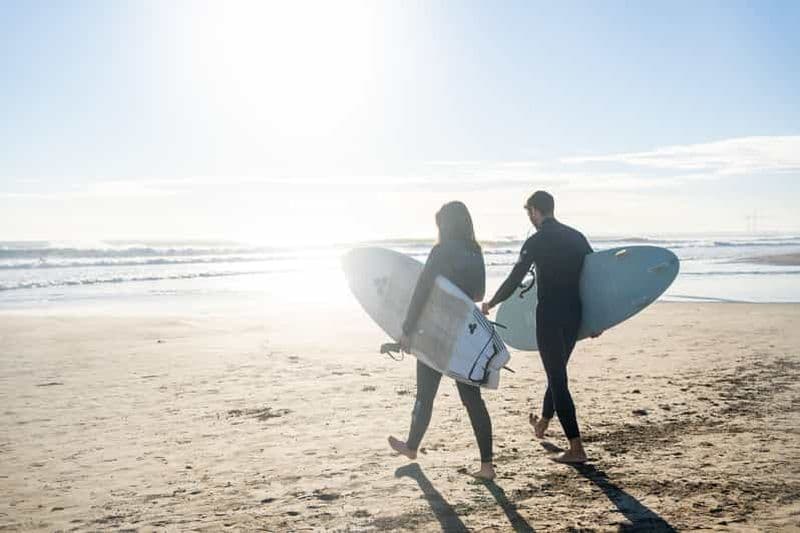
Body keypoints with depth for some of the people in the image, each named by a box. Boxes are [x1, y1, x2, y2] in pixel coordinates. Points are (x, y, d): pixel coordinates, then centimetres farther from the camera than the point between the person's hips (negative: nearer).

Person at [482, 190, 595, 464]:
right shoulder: (576, 236, 8)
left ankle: (576, 448, -5)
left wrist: (490, 303, 7)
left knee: (557, 379, -3)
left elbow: (515, 279, -9)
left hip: (550, 316, -7)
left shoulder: (537, 241, -10)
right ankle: (542, 423, 44)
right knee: (558, 372, 23)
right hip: (574, 315, 7)